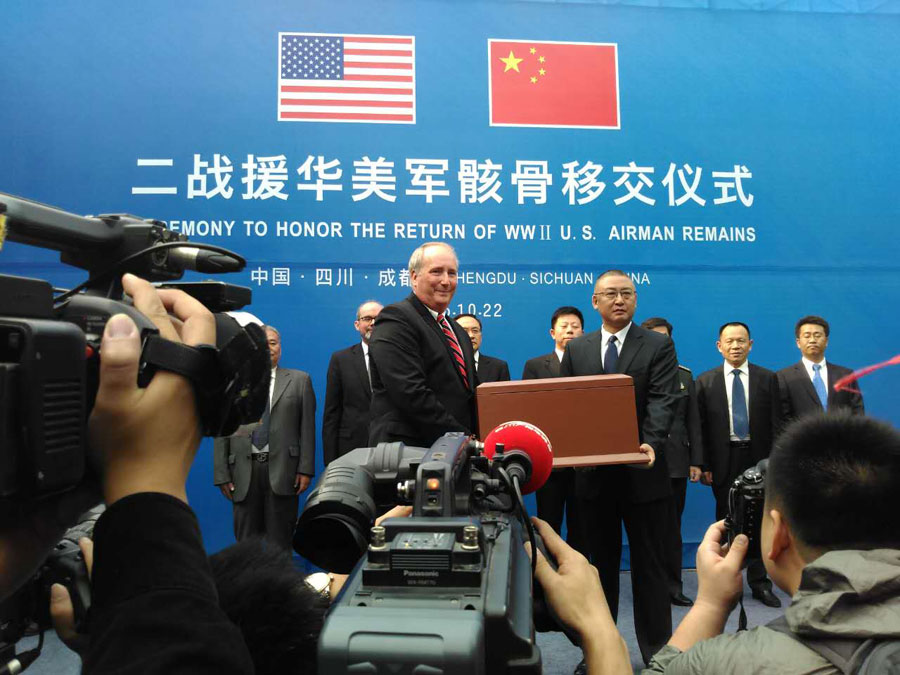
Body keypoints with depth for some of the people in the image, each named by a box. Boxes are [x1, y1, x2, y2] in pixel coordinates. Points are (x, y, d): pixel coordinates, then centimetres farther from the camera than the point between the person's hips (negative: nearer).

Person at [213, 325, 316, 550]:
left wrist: (306, 469, -5)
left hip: (282, 470, -1)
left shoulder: (299, 380, 8)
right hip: (244, 471, 1)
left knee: (280, 542, 5)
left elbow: (307, 428, 3)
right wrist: (221, 474, 1)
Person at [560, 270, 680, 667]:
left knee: (650, 567, 9)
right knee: (600, 565, 16)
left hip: (643, 473, -3)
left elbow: (663, 401, -12)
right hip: (593, 474, 3)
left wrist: (652, 444, -29)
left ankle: (657, 652, 22)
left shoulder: (659, 346, -1)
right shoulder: (576, 350, 8)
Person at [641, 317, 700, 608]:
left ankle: (673, 587, 21)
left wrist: (696, 461, 6)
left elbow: (692, 420, 11)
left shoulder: (684, 375, 11)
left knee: (672, 527, 11)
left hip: (676, 462, 4)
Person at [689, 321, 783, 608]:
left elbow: (776, 423, 3)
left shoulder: (767, 379, 4)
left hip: (758, 459, 1)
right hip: (724, 461, 0)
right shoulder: (705, 382, 2)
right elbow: (698, 427, 1)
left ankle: (759, 583, 17)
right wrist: (703, 464, -5)